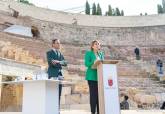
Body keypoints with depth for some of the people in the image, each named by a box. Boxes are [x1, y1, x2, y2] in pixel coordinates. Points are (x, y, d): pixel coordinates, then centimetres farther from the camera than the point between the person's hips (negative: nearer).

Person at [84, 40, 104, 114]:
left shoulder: (101, 54, 18)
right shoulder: (88, 53, 3)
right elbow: (87, 64, -8)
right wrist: (94, 62, -23)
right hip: (92, 76, -5)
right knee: (93, 94, -6)